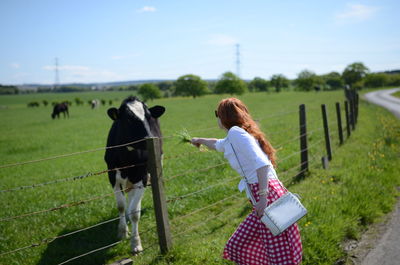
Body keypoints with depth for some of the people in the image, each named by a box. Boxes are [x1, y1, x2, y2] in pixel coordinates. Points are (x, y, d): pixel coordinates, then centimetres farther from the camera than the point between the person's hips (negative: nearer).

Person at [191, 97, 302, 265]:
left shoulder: (236, 132, -8)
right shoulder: (232, 138, 21)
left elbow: (261, 163, -21)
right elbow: (218, 144, 45)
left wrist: (262, 197, -25)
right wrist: (200, 141, 63)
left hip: (268, 194, -10)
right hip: (267, 195, 10)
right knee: (240, 246, 15)